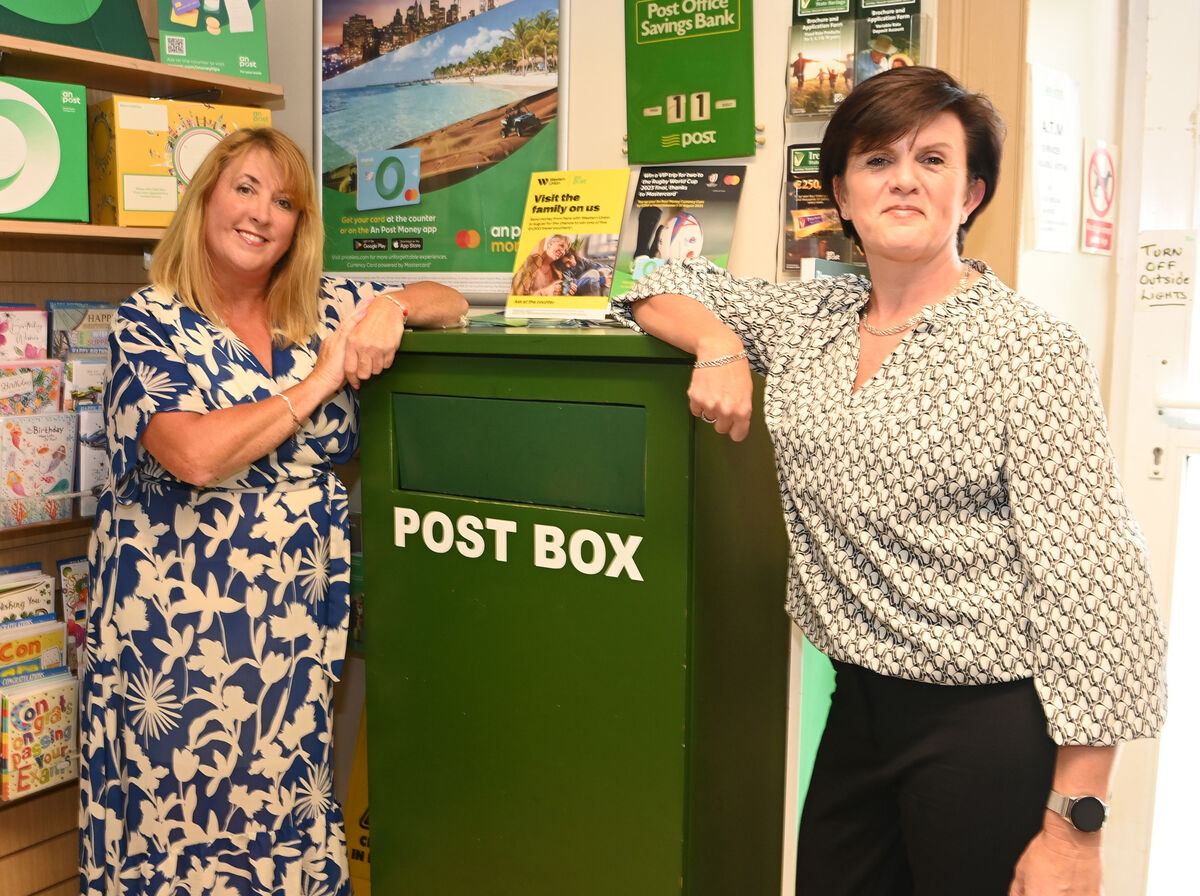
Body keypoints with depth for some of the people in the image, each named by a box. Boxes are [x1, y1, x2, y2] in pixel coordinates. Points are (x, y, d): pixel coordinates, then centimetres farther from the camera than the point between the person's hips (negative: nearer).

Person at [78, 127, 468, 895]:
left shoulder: (325, 310, 8)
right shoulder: (149, 323, -4)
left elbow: (450, 303, 14)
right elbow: (196, 457, -20)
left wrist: (392, 308, -8)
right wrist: (318, 382, -13)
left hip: (299, 611, 4)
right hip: (181, 613, -3)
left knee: (289, 806, 10)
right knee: (188, 809, 5)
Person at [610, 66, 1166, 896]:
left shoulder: (1029, 350, -13)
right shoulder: (811, 318, 5)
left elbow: (1092, 581, -16)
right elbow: (663, 285, 17)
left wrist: (1075, 826, -18)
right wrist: (720, 346, -6)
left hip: (990, 726, -5)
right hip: (860, 704, 6)